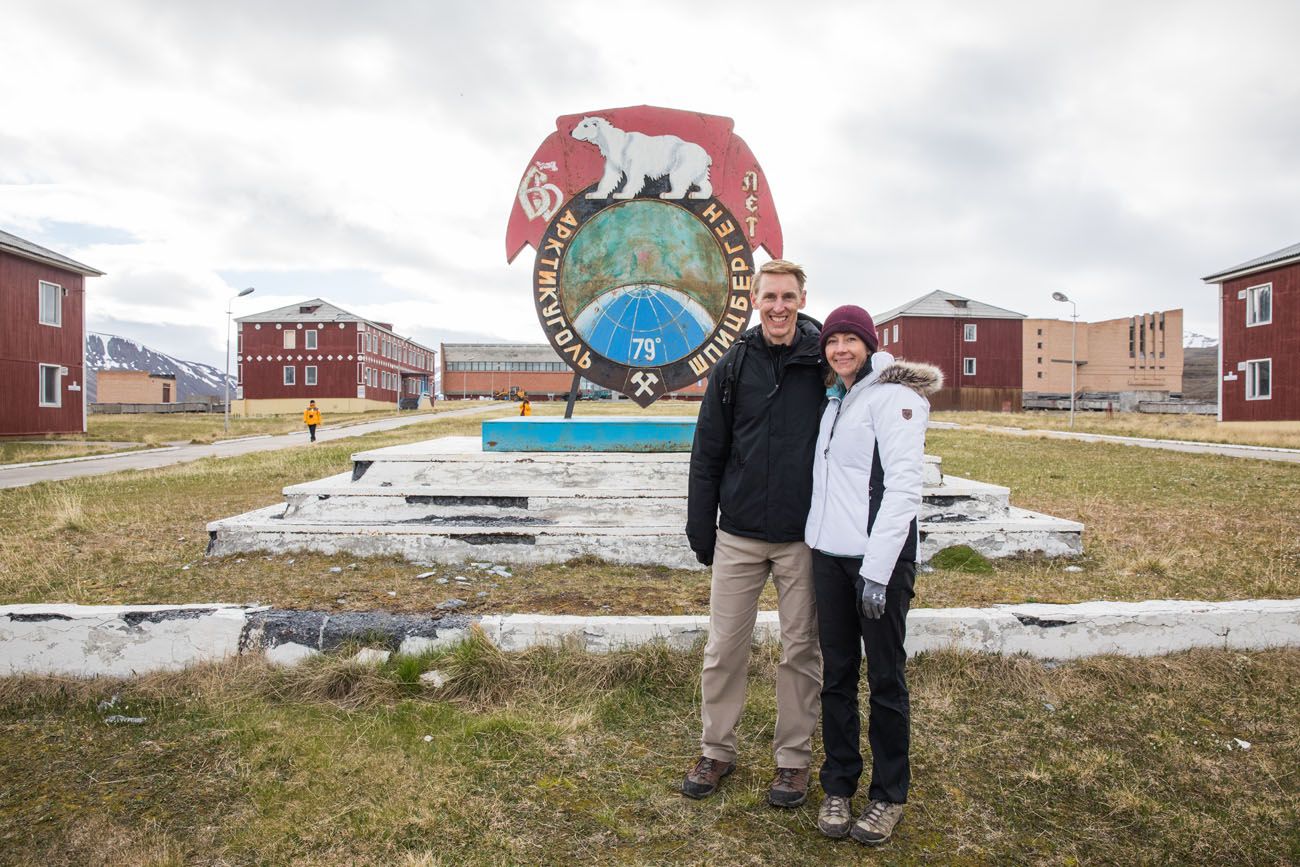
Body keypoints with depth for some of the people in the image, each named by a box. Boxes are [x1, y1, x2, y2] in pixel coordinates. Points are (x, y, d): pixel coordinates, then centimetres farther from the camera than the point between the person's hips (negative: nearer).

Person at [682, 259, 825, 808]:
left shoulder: (824, 363, -3)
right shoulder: (733, 366, 2)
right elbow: (707, 454, 6)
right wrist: (700, 529, 4)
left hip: (803, 537, -1)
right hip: (738, 535, 2)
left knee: (800, 651, 10)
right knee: (723, 649, 9)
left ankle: (793, 758, 27)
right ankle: (716, 751, 28)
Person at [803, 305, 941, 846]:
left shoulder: (893, 396, -9)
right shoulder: (835, 399, 14)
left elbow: (903, 486, -16)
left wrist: (878, 570, -20)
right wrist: (816, 541, 12)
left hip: (880, 557, -7)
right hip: (829, 555, 7)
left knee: (886, 677, 5)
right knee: (836, 674, 12)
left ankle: (889, 795, 21)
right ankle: (838, 786, 26)